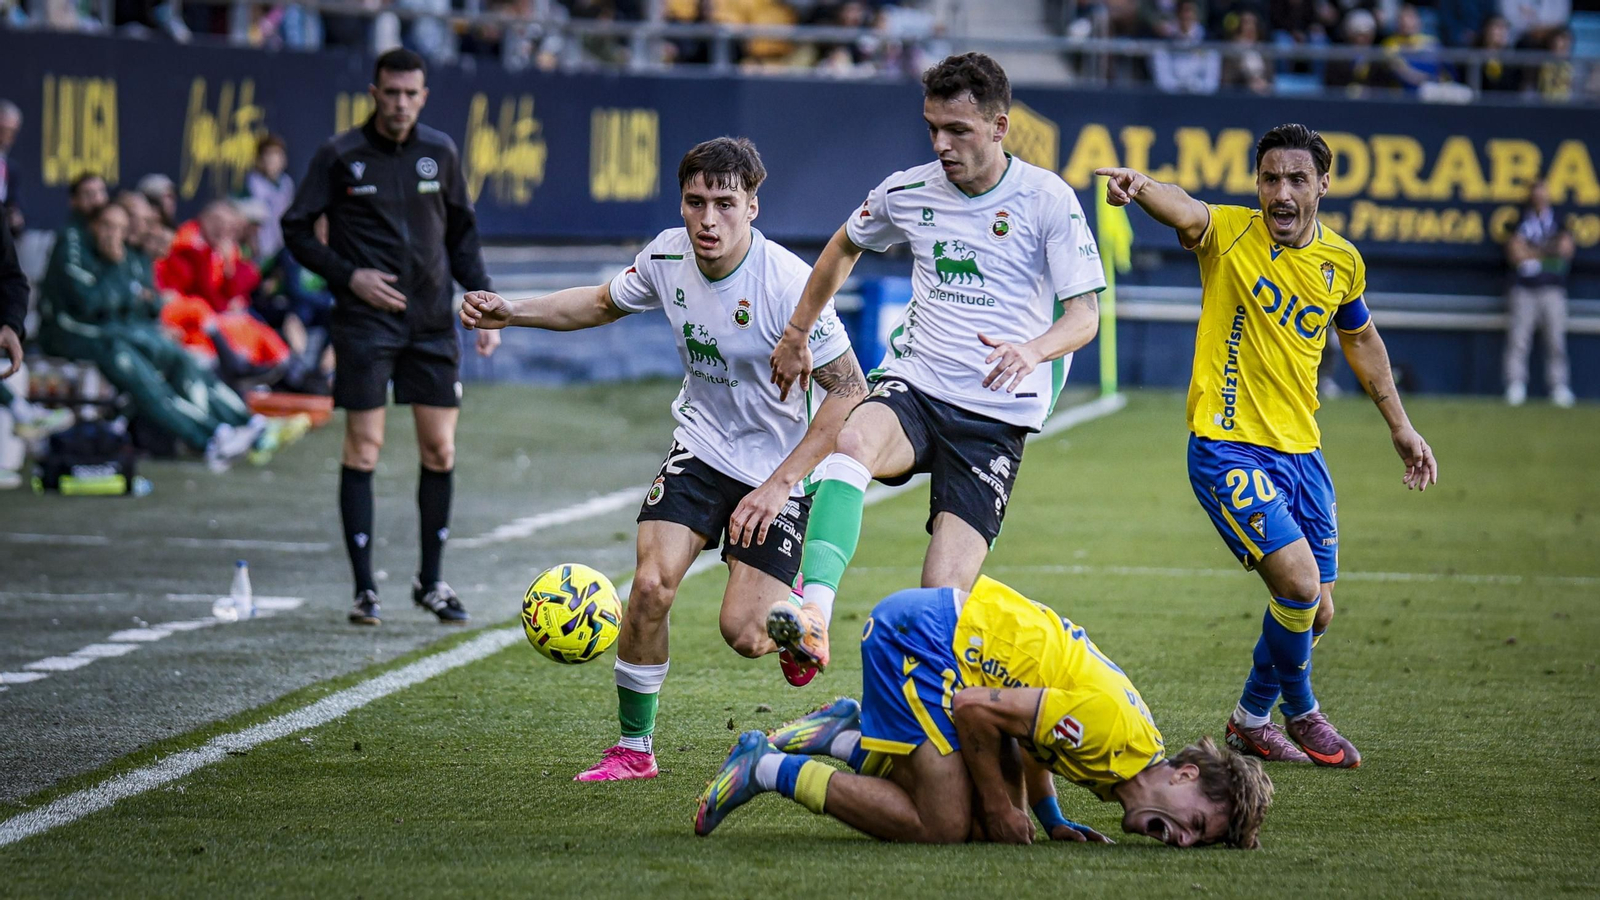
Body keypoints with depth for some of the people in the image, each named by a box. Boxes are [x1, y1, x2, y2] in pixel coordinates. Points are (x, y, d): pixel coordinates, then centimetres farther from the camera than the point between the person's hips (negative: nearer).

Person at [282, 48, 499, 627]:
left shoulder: (440, 152, 6)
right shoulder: (340, 156, -4)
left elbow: (462, 233, 16)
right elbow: (296, 231, 1)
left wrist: (482, 302, 6)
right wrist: (349, 276, -11)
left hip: (433, 322, 3)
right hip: (365, 321, -3)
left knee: (440, 451, 3)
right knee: (364, 449, -6)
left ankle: (431, 582, 16)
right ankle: (365, 589, 0)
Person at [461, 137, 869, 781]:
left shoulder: (788, 283, -26)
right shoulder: (668, 256, -10)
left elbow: (849, 389, -20)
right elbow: (605, 302, 13)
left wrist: (781, 484, -23)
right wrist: (510, 312, 2)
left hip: (777, 469, -4)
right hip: (701, 446, 4)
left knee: (742, 635, -9)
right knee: (652, 585, -16)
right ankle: (633, 748, 0)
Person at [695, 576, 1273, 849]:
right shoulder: (1112, 727, -26)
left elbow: (1034, 741, 22)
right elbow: (975, 709, -22)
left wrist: (1055, 824, 11)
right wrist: (999, 806, -11)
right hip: (914, 632, -9)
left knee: (987, 820, 3)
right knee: (942, 824, -15)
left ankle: (847, 738, 11)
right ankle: (768, 769, -5)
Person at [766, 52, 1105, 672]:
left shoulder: (1046, 199, -5)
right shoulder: (908, 192, 6)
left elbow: (1084, 315, -8)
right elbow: (845, 248, 28)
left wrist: (1032, 350, -29)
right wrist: (796, 334, 30)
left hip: (996, 416, -2)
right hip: (912, 388, 2)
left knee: (944, 596, -13)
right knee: (854, 440, -36)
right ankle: (814, 615, -51)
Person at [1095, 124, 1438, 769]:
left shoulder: (1343, 262, 4)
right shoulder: (1230, 233, -10)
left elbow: (1360, 339, 23)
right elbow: (1184, 211, -34)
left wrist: (1400, 427, 28)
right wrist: (1139, 187, -57)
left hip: (1300, 451, 6)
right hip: (1228, 449, -6)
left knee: (1313, 613, 8)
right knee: (1297, 581, -19)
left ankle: (1251, 721, 32)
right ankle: (1301, 713, 6)